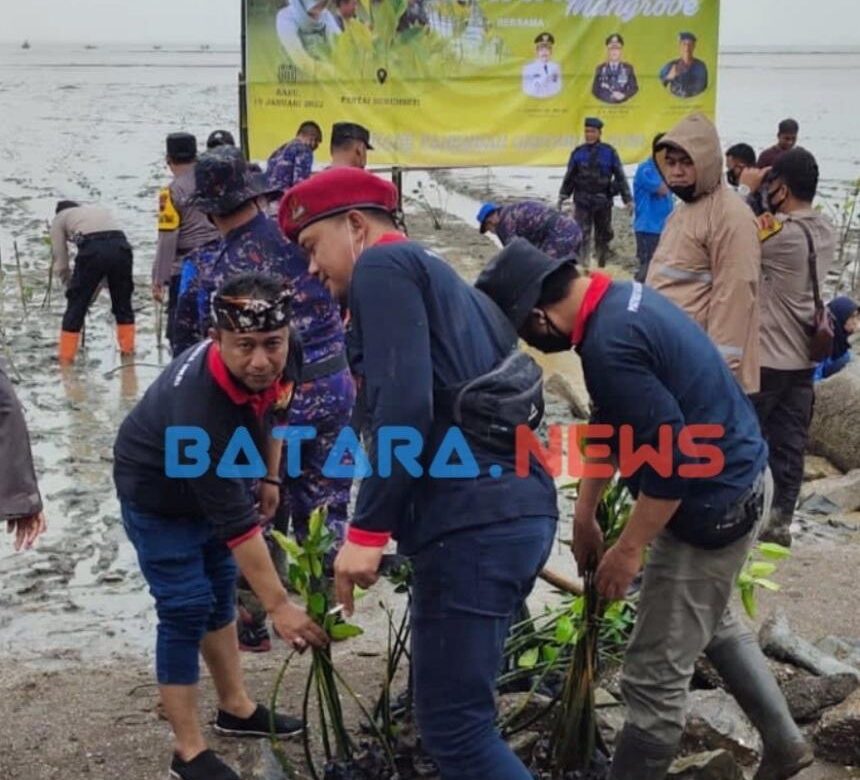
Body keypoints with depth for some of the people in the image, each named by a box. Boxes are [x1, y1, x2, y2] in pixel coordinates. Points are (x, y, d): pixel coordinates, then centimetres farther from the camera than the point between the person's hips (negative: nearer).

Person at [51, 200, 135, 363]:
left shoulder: (60, 218, 27)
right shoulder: (99, 209, 39)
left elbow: (60, 262, 21)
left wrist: (70, 285, 36)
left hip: (92, 249, -4)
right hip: (121, 246, 4)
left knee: (76, 304, 9)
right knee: (123, 302, 22)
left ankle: (66, 356, 11)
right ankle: (128, 348, 29)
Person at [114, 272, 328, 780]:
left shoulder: (284, 357, -23)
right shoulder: (199, 406, -43)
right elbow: (235, 519, -39)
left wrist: (269, 476, 13)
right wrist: (279, 605, -36)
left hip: (218, 478, 7)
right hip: (160, 494, -7)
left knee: (222, 594, 17)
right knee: (187, 610, -6)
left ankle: (237, 707, 34)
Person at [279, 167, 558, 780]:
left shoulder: (383, 266, -1)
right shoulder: (441, 278, 28)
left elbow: (403, 403, -16)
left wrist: (367, 529, -14)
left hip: (473, 522, -10)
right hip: (521, 508, 10)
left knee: (454, 727, -4)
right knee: (460, 707, 20)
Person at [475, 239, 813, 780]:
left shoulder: (608, 345, -28)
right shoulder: (620, 299, 4)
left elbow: (672, 454, -28)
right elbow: (612, 423, 14)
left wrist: (629, 549, -16)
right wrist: (585, 514, 19)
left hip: (712, 503, -11)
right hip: (739, 479, 11)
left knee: (654, 678, 2)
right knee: (715, 623, 31)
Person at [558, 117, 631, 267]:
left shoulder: (609, 152, 1)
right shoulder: (578, 152, 5)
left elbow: (620, 176, 3)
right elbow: (569, 177, 11)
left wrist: (627, 199, -1)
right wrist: (562, 196, 5)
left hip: (603, 200, 0)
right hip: (582, 201, 0)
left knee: (603, 235, 10)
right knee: (582, 235, -8)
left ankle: (601, 267, 23)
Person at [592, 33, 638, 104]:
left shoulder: (628, 68, 9)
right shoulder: (600, 69, 8)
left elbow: (634, 88, 6)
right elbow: (595, 90, 2)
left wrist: (624, 95, -13)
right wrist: (610, 95, -13)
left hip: (623, 104, 0)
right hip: (605, 104, 0)